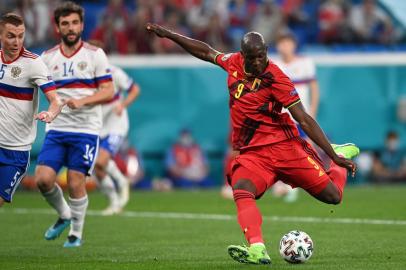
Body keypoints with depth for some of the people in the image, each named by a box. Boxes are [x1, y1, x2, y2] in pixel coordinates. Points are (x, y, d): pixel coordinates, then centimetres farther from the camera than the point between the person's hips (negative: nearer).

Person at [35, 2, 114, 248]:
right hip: (56, 129, 3)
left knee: (76, 183, -6)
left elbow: (108, 92, -6)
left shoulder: (95, 54, -1)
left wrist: (82, 101, -20)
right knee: (44, 179, -9)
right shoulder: (48, 57, 9)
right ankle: (64, 215, 19)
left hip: (86, 129, -3)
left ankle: (76, 233, 13)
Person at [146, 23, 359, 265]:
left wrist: (333, 155, -17)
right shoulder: (234, 62, 3)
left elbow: (304, 120, -14)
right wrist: (168, 34, 25)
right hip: (252, 153, 4)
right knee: (241, 190, -30)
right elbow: (206, 52, 22)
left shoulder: (275, 78, -13)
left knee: (333, 196, -5)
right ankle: (257, 249, -46)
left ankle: (341, 156, 28)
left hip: (283, 146, -4)